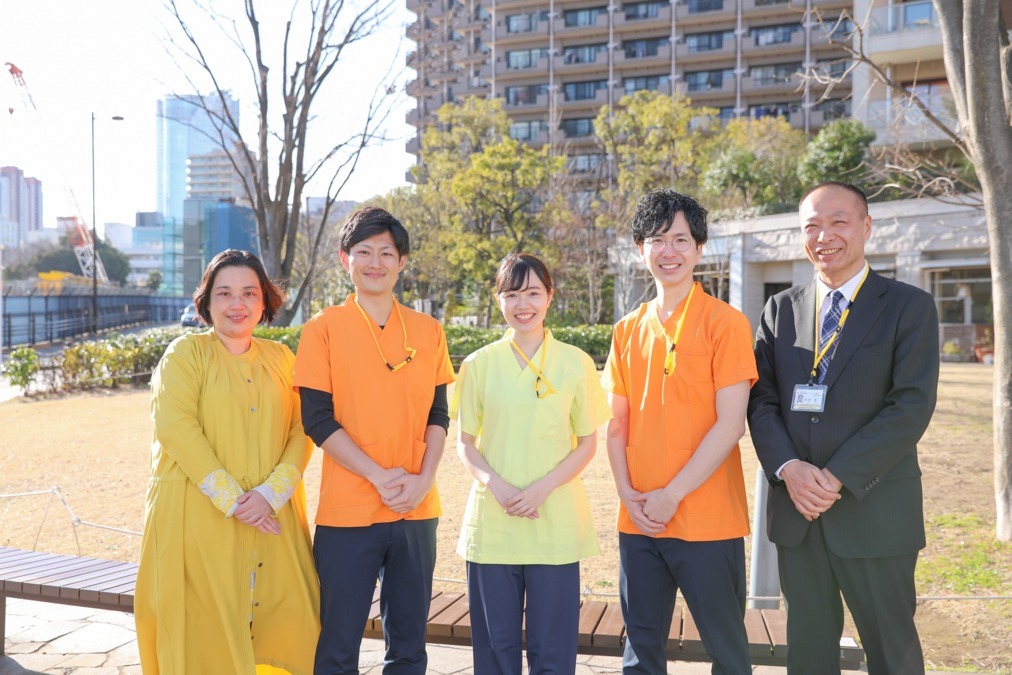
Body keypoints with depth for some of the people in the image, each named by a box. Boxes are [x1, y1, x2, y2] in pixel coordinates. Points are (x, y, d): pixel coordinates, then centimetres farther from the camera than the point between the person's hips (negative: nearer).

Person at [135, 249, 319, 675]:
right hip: (198, 518, -3)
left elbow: (301, 431, 4)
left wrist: (272, 493, -12)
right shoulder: (186, 353, 1)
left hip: (273, 519, 3)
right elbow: (176, 428, -11)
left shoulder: (281, 358, 11)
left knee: (281, 620, 2)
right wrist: (230, 498, -16)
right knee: (203, 631, 1)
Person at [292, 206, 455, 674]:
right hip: (347, 512, -3)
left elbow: (438, 415, 7)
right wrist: (380, 476, -14)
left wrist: (422, 480, -8)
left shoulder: (428, 331, 7)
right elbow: (318, 420, -7)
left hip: (416, 512, 3)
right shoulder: (323, 329, -2)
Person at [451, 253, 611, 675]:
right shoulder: (479, 364, 3)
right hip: (491, 524, 1)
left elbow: (587, 443, 3)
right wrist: (494, 483, -13)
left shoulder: (575, 363, 0)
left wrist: (543, 487, -12)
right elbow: (465, 443, 6)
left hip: (556, 524, -1)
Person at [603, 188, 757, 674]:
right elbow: (617, 424, 10)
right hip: (638, 522, 5)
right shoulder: (628, 330, 8)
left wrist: (671, 496, -14)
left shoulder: (724, 323, -7)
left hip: (707, 520, -4)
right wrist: (627, 493, -3)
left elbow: (729, 424, -12)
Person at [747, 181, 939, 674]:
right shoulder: (780, 309, 9)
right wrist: (788, 468, -13)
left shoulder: (910, 307, -2)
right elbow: (762, 400, 4)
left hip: (874, 512, -3)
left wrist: (839, 476, -18)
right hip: (796, 509, 3)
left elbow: (912, 406, -11)